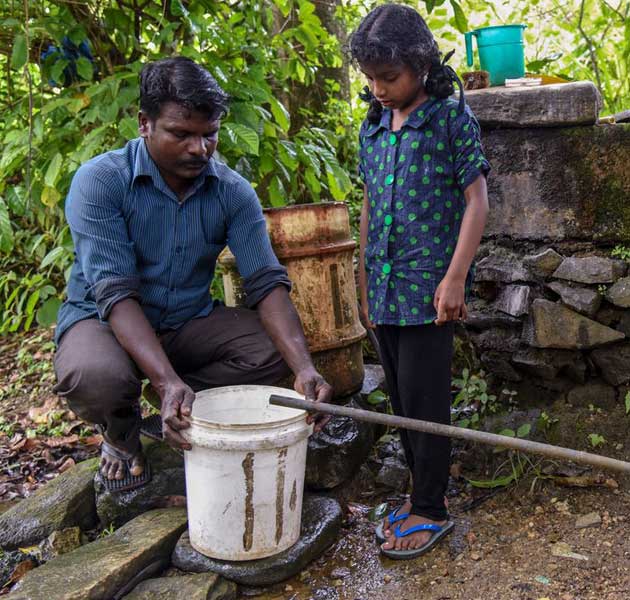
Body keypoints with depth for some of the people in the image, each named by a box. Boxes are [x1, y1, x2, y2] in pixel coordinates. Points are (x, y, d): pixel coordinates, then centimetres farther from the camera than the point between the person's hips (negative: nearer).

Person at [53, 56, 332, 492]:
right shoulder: (100, 181, -20)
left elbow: (267, 282, -15)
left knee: (276, 348, -21)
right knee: (94, 378, -37)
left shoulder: (233, 192, -9)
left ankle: (182, 412, 2)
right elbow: (115, 292, -28)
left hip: (191, 321, 4)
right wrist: (168, 381, -42)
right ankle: (122, 432, 1)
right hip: (104, 320, -3)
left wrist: (305, 369, -32)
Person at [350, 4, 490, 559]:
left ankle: (431, 509, 13)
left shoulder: (452, 118, -5)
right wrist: (365, 284, 16)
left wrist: (454, 278, -15)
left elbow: (476, 200, -8)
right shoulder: (372, 128, 12)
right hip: (386, 287, 6)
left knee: (423, 400, -2)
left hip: (429, 288, -6)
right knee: (402, 398, 13)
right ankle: (422, 494, 28)